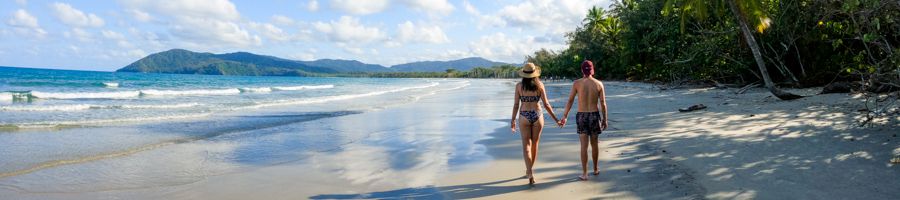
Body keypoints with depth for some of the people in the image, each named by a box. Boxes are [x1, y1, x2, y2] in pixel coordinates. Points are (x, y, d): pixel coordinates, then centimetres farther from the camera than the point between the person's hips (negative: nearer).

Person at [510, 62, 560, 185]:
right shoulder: (539, 85, -3)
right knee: (535, 145, 16)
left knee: (526, 145, 0)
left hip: (524, 116, -1)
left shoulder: (519, 86, -4)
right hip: (537, 115, 1)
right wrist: (555, 119, 3)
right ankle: (529, 171, 29)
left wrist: (513, 121, 7)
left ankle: (530, 173, -17)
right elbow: (546, 104, -4)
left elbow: (516, 105, -3)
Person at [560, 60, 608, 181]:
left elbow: (570, 101, -5)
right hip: (594, 115, 1)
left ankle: (584, 174, 0)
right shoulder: (599, 84, -3)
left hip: (581, 116, -1)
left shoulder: (577, 83, -6)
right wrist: (605, 119, 9)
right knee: (594, 144, 16)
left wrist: (565, 116, 3)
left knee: (584, 146, 0)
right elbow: (603, 104, -1)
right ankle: (595, 169, 30)